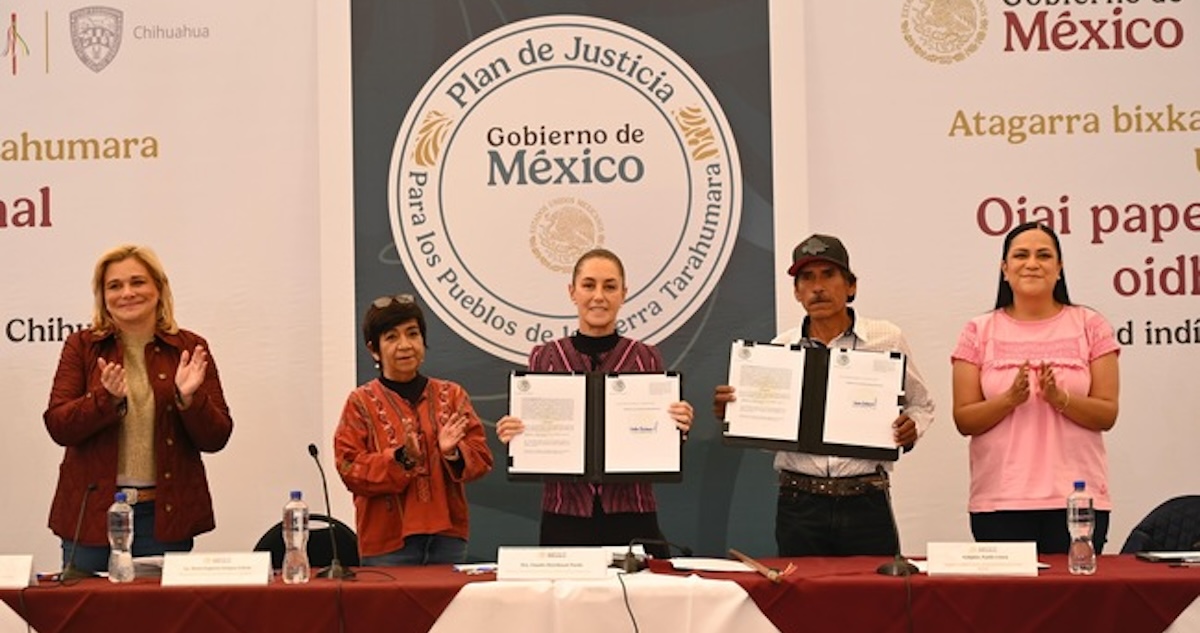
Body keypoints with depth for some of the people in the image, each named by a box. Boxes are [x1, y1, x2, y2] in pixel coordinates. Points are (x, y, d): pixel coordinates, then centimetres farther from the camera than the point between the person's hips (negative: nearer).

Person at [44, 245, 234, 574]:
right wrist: (107, 398, -19)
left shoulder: (190, 349, 4)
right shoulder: (82, 346, 5)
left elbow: (216, 439, 1)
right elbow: (58, 426, -4)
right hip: (93, 511, 0)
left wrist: (189, 398, -17)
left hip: (165, 514, 0)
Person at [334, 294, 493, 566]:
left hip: (447, 534, 3)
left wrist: (453, 453, -15)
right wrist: (402, 458, -20)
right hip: (388, 541, -3)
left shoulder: (451, 395, 12)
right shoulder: (361, 402, 4)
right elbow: (350, 470, -6)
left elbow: (481, 457, 5)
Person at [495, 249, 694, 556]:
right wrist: (512, 436, -12)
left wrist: (679, 428, -12)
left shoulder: (647, 358, 3)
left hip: (631, 518, 0)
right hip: (564, 519, 0)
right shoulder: (544, 357, 3)